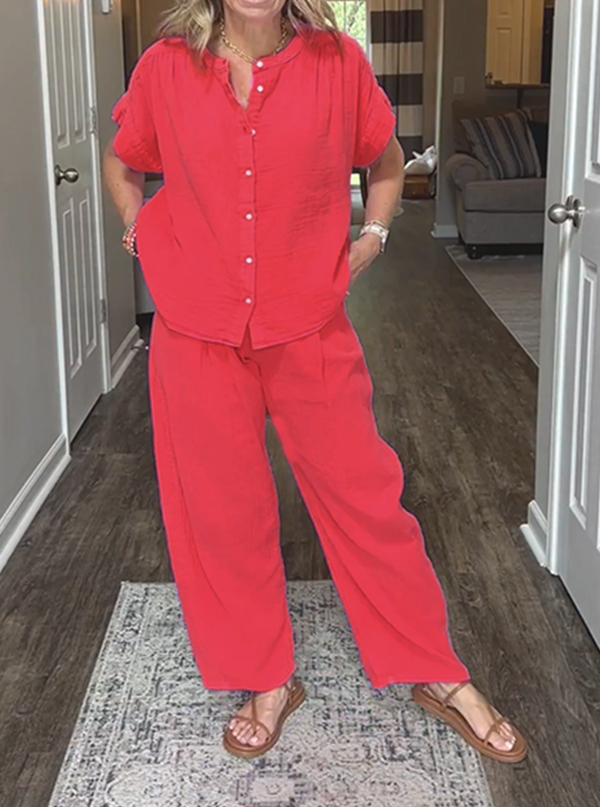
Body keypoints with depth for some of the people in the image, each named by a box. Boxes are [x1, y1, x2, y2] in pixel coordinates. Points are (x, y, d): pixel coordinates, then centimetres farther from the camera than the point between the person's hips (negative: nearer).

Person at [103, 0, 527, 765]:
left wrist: (370, 238, 3)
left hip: (310, 328, -1)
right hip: (198, 330, 1)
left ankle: (438, 674, 24)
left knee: (363, 496, 7)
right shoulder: (166, 67, -2)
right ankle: (267, 680, 31)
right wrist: (143, 238, 5)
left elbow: (386, 161, 14)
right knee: (224, 510, 10)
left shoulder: (337, 61, -4)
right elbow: (121, 161, 17)